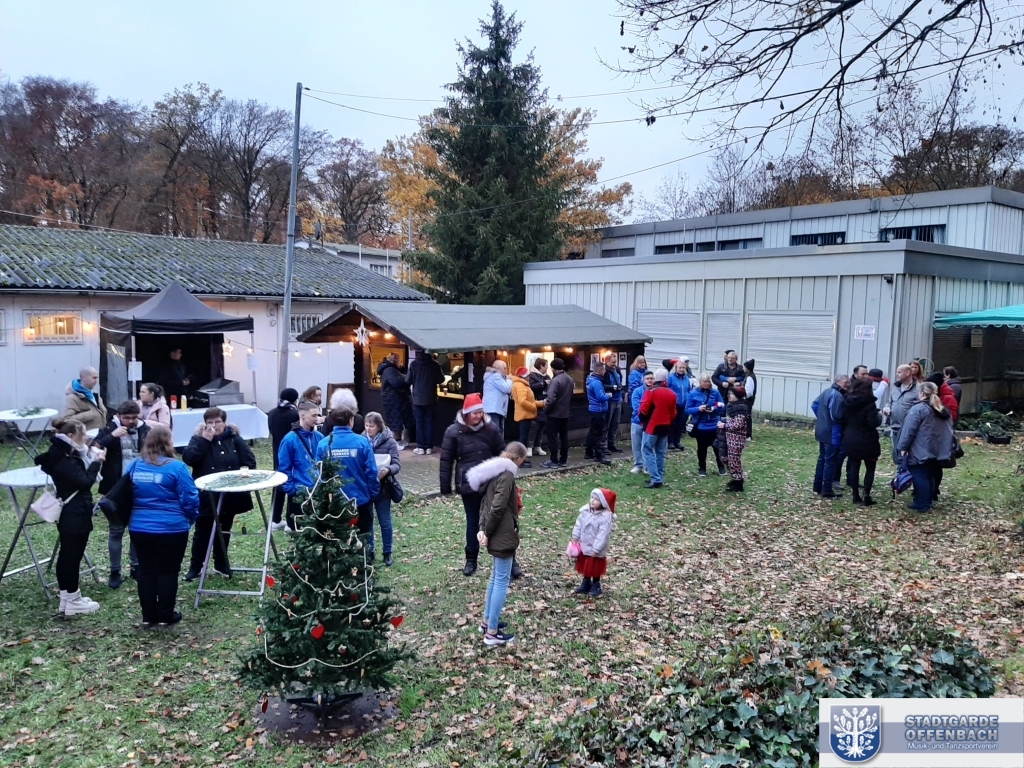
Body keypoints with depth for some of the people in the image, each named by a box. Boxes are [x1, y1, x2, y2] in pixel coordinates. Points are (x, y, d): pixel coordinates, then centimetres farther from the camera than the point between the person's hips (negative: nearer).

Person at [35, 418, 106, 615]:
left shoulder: (63, 456, 9)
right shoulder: (64, 462, -22)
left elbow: (79, 478, 11)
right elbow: (85, 482, -25)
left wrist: (90, 457, 1)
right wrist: (96, 462, -16)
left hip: (68, 515, 11)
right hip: (75, 517, -11)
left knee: (66, 556, 16)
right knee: (73, 556, -1)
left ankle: (67, 597, 26)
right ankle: (73, 601, 8)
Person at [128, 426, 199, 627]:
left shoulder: (135, 466, 4)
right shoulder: (176, 467, -14)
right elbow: (189, 499, -11)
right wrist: (191, 518, 8)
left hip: (139, 528, 5)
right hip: (171, 529, -5)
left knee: (146, 571, 13)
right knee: (168, 572, 6)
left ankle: (148, 615, 20)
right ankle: (165, 616, 13)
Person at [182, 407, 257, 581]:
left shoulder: (234, 438, 0)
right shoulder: (198, 439, -3)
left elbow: (250, 460, 1)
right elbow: (188, 458, -20)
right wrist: (205, 440, -22)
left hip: (229, 495, 2)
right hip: (206, 497, -2)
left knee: (224, 530, 15)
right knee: (202, 531, 6)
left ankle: (221, 564, 29)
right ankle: (195, 567, 18)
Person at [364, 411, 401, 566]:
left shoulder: (389, 442, -8)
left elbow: (397, 465, -13)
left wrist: (387, 470, -34)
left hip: (382, 488, -2)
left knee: (385, 521, 8)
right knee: (366, 520, 11)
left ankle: (387, 553, 22)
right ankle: (369, 551, 25)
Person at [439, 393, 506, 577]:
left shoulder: (491, 429, -3)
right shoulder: (454, 432, -7)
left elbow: (501, 454, 4)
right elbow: (446, 460, -3)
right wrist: (445, 487, -3)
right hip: (468, 485, -1)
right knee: (473, 521, 11)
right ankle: (471, 560, 25)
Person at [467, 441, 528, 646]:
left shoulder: (494, 472, 11)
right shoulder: (507, 475, -18)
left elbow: (485, 503, 8)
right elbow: (498, 507, -24)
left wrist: (482, 528, -2)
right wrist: (487, 533, -14)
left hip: (496, 534, 9)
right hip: (503, 535, -9)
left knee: (496, 577, 21)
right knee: (502, 581, -2)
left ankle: (488, 621, 32)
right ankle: (492, 633, 3)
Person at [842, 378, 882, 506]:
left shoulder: (847, 401, 3)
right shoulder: (869, 403, -16)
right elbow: (873, 423, -20)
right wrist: (879, 417, -2)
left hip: (851, 440, 5)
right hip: (867, 441, -5)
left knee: (854, 467, 9)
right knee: (870, 468, 7)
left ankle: (856, 496, 11)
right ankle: (866, 496, 1)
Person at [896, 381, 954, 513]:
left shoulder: (918, 409, -13)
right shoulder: (944, 411, 13)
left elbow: (909, 430, -16)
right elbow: (949, 431, 17)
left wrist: (903, 447, -11)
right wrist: (947, 450, 20)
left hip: (920, 451, -8)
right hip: (937, 451, 8)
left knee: (920, 477, -2)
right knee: (930, 476, 15)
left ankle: (921, 505, 0)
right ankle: (928, 502, 22)